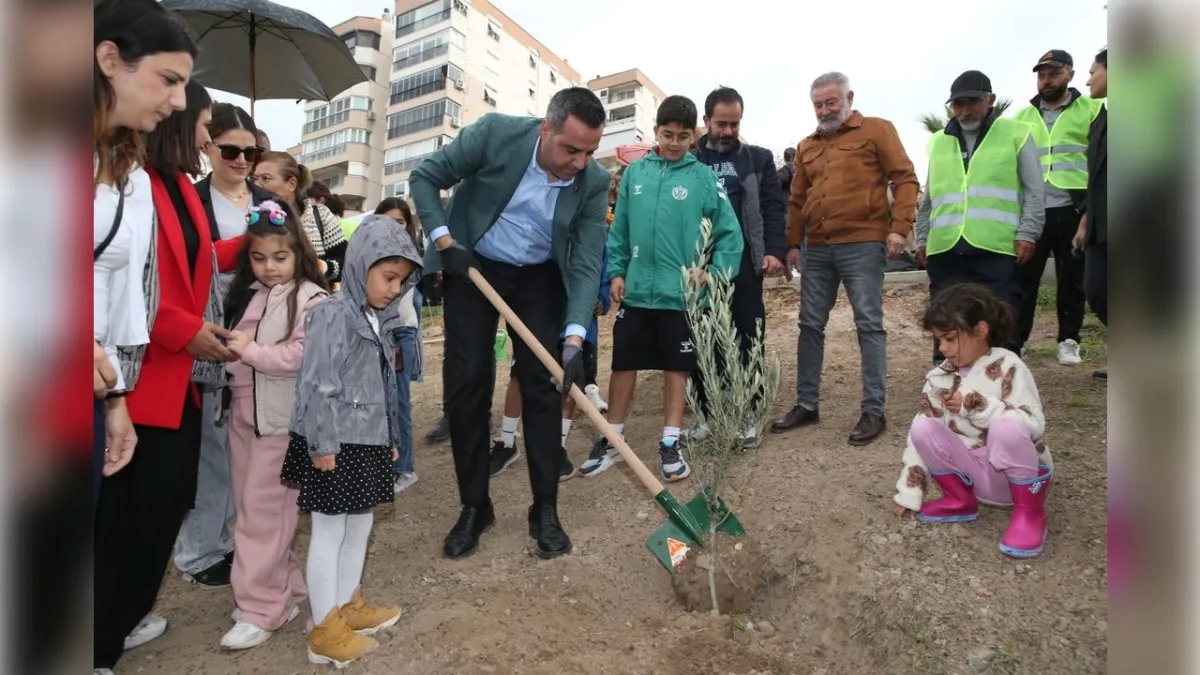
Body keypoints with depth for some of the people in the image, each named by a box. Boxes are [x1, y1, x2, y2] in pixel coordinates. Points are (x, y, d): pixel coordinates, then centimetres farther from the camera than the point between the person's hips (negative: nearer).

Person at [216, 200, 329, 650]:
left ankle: (262, 608, 10)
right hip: (243, 413, 8)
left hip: (282, 419, -8)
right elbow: (232, 351, 20)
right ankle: (287, 589, 27)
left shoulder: (311, 298, -10)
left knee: (264, 512, -3)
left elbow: (303, 357, -19)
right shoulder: (245, 295, 12)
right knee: (248, 508, 13)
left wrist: (250, 350, -17)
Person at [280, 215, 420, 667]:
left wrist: (390, 437, 20)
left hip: (368, 442, 9)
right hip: (335, 445, -9)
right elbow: (317, 385, -19)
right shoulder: (333, 314, -16)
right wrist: (322, 445, -19)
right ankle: (325, 631, 15)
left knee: (360, 526, 18)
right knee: (329, 532, 2)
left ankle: (348, 606, 35)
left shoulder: (381, 320, 11)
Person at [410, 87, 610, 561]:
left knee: (542, 386, -4)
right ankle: (473, 506, 12)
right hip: (472, 266, 0)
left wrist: (574, 338, -29)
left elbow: (586, 265, -18)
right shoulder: (495, 133, -21)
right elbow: (425, 177, -9)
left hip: (540, 278, 1)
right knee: (466, 384, -2)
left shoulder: (594, 181, -18)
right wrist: (444, 241, -20)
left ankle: (545, 509, 9)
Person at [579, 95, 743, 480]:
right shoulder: (634, 173, 5)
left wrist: (714, 273, -11)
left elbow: (730, 234, -2)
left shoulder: (703, 177, -2)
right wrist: (616, 271, 2)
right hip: (636, 291, 2)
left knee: (676, 366, 8)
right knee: (624, 363, 9)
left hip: (681, 293, -2)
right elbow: (619, 229, 9)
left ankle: (670, 444, 21)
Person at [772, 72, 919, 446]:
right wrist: (793, 243, 14)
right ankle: (806, 404, 17)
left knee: (869, 326, -3)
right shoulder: (806, 146, 18)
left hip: (862, 244, -5)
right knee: (810, 325, 7)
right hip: (816, 248, 6)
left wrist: (898, 228, -13)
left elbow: (905, 179, -3)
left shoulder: (876, 130, 2)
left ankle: (873, 412, 4)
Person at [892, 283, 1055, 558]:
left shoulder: (1007, 367, -13)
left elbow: (1034, 424, -23)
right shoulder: (938, 378, -1)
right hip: (975, 474, 4)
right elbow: (924, 438, -1)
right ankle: (960, 499, 2)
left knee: (1006, 427, -35)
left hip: (1018, 472, -4)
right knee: (923, 428, -19)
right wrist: (909, 493, -3)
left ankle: (1029, 510, -11)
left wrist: (975, 406, -29)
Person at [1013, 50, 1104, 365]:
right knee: (1024, 278, 2)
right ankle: (1015, 340, 9)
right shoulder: (1022, 117, 13)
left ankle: (1068, 341, 16)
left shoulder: (1091, 109, 6)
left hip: (1073, 210, -1)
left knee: (1072, 279, 6)